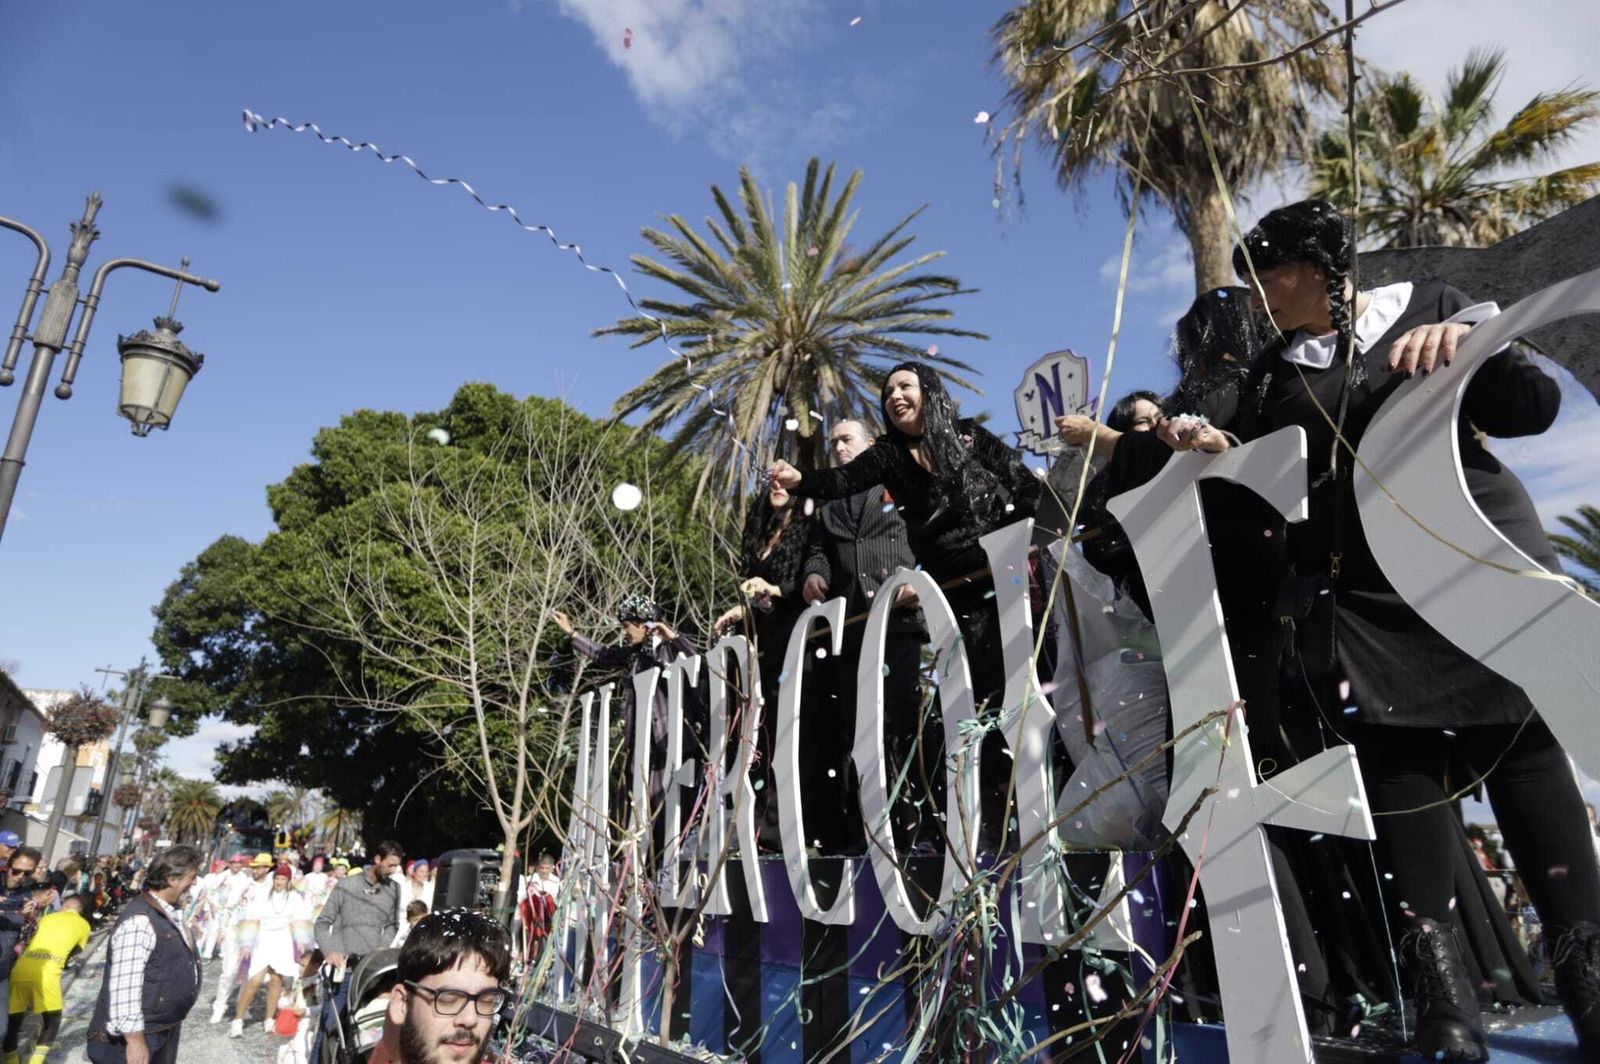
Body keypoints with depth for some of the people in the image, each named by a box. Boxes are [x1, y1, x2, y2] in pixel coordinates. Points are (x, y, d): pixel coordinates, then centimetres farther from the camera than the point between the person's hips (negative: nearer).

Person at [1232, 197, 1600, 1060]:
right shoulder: (1274, 376, 14)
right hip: (1361, 595, 1)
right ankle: (1437, 974, -4)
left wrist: (1471, 344, -15)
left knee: (1523, 747, -4)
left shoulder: (1429, 306, 8)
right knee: (1397, 755, -8)